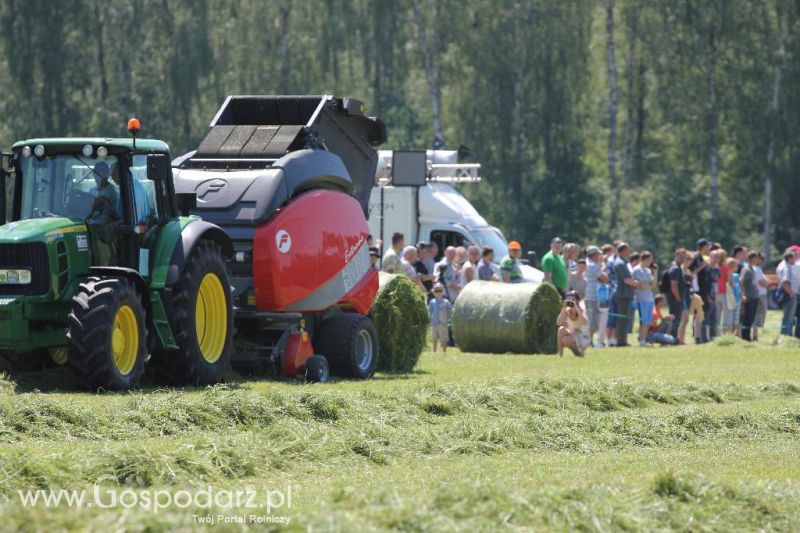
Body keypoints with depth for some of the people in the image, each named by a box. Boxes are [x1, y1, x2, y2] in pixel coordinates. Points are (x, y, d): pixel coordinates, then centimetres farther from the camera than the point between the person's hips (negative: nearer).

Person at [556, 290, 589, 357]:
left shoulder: (581, 311, -15)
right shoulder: (567, 311, -5)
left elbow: (584, 323, -36)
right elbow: (558, 323, -20)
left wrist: (576, 308, -35)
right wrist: (564, 308, -26)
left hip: (583, 339, -4)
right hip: (572, 336, 4)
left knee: (565, 340, -32)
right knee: (561, 329, -26)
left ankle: (579, 352, -4)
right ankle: (560, 355, -21)